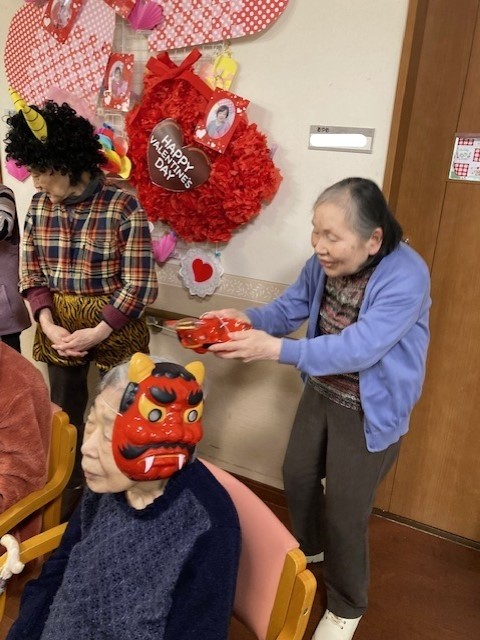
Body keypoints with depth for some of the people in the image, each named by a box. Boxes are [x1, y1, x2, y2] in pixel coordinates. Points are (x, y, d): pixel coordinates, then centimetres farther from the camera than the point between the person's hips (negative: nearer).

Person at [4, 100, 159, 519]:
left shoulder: (122, 207, -17)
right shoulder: (40, 205, -1)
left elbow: (139, 285, -16)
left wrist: (97, 332, -18)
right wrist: (49, 326, -9)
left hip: (114, 327, -4)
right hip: (59, 326, 5)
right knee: (63, 412, 18)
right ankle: (69, 489, 42)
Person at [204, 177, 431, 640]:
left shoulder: (406, 276, -30)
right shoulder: (324, 264, -10)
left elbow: (358, 349, -37)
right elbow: (289, 309, 0)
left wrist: (275, 349, -45)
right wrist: (249, 320, -21)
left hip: (370, 411, -6)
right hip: (320, 393, 7)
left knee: (345, 511, 5)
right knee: (297, 476, 21)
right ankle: (309, 548, 54)